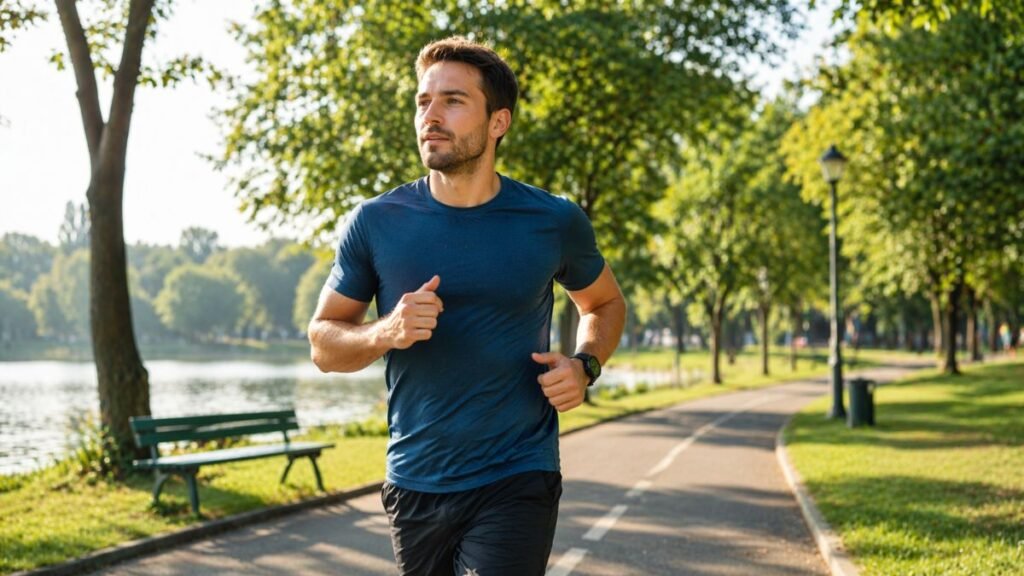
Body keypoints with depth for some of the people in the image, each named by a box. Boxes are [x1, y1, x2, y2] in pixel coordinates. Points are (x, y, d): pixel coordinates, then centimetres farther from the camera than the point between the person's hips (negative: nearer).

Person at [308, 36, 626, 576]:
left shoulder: (553, 222, -4)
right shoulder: (375, 223, -4)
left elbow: (605, 302, 16)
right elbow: (322, 342, 3)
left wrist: (584, 366, -5)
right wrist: (385, 332, -18)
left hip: (516, 484, -2)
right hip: (414, 484, 2)